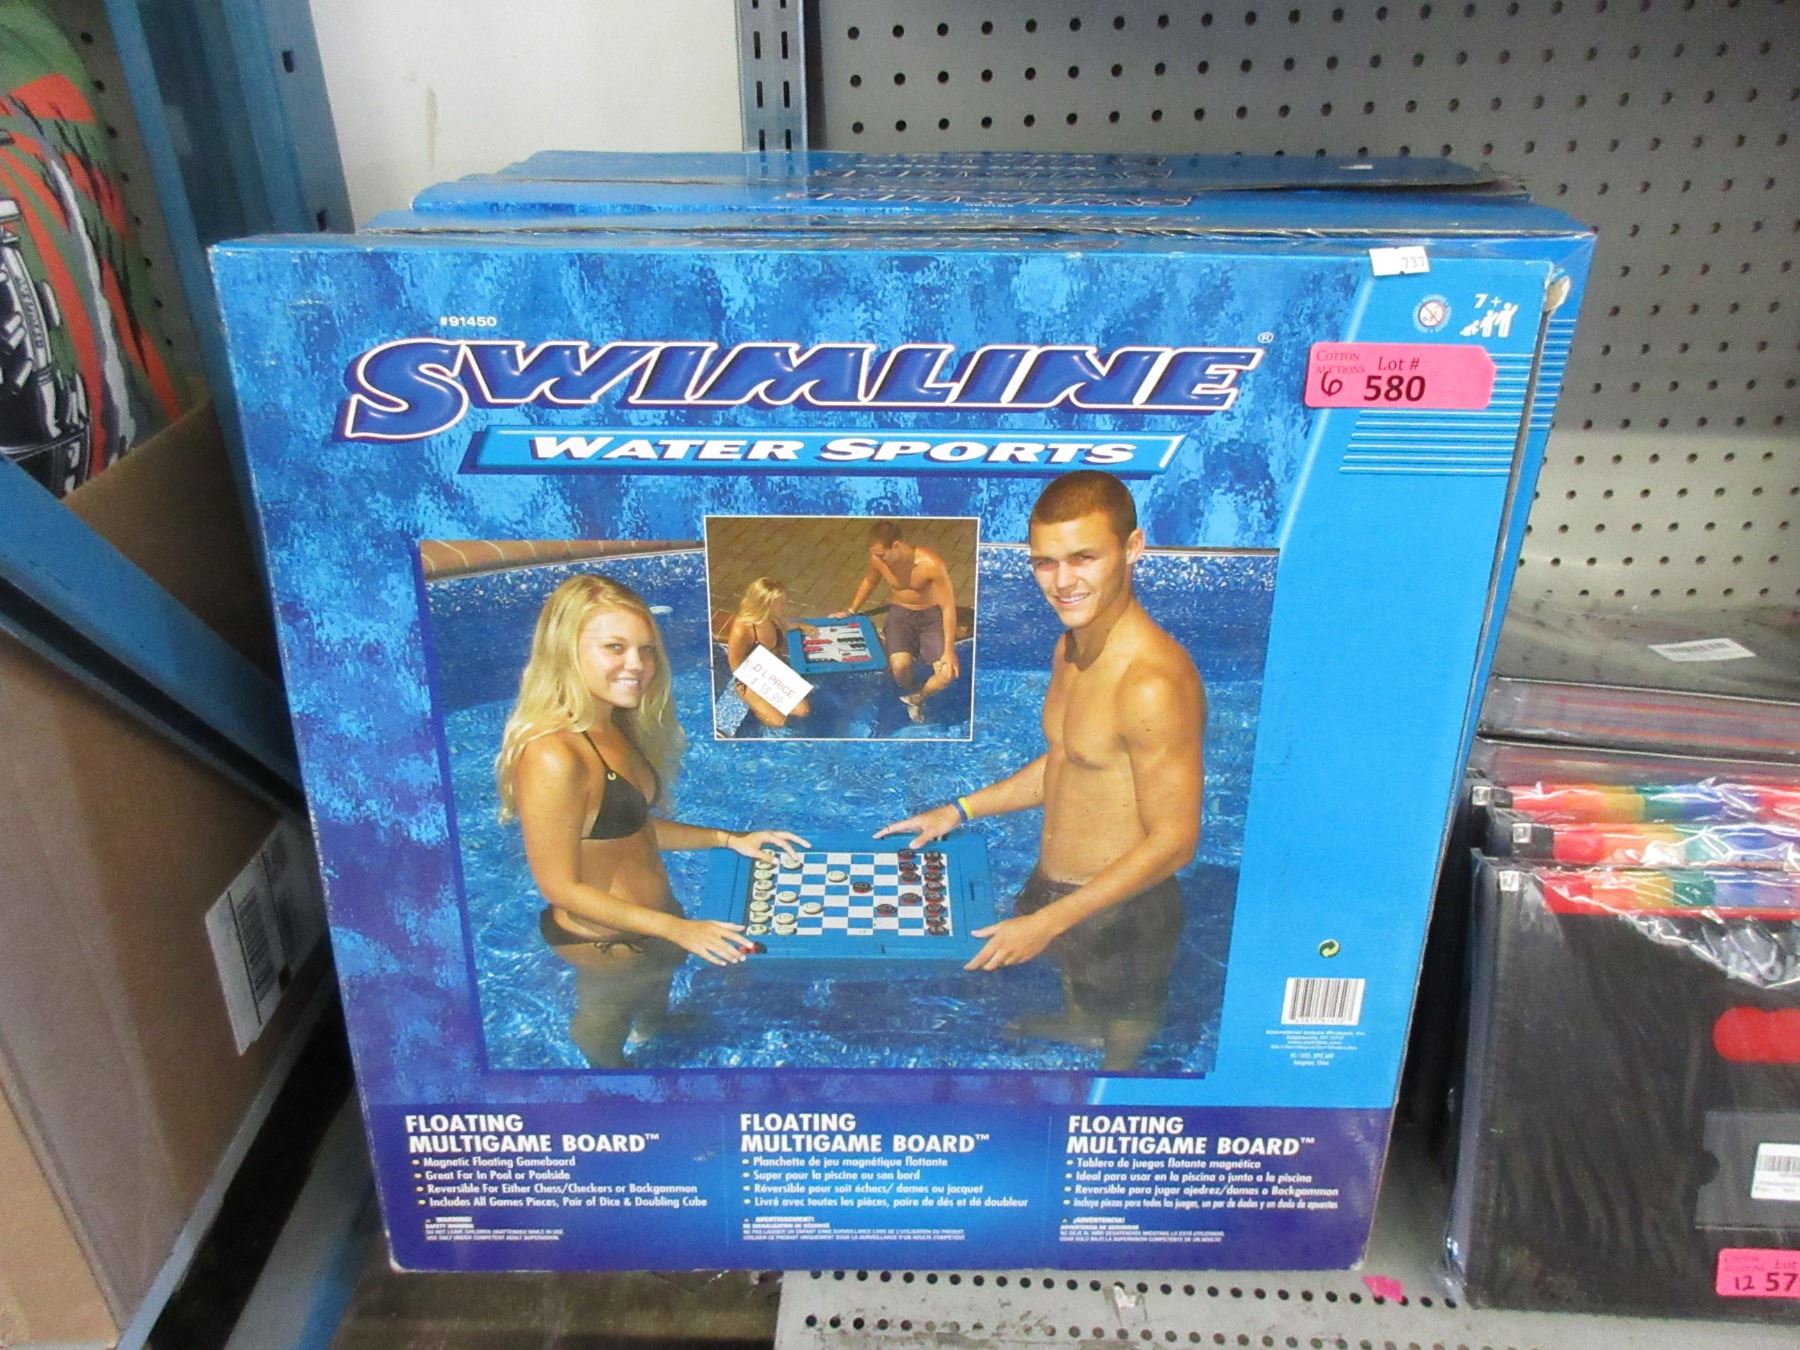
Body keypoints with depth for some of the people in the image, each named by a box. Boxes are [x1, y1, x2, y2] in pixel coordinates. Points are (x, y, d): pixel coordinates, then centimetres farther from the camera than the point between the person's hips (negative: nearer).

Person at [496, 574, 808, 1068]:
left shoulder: (615, 727, -5)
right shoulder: (553, 757, -34)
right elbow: (560, 886, -28)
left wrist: (727, 839, 0)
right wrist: (677, 929, -26)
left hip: (654, 923, 8)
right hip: (607, 943, -8)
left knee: (655, 1008, 35)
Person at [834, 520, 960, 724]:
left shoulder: (931, 564, -29)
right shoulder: (878, 558, -16)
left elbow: (948, 606, -21)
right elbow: (869, 581, 10)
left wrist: (949, 650, -22)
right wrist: (851, 611, 10)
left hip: (931, 615, -2)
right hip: (900, 613, 2)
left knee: (948, 672, -22)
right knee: (900, 665, -28)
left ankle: (916, 697, 10)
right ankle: (910, 691, 9)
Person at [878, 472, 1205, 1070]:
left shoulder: (1154, 681, -33)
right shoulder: (1070, 647, -3)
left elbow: (1174, 841, -28)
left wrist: (1046, 923, -25)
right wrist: (960, 810, 9)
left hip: (1121, 909, -8)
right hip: (1052, 886, 9)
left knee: (1122, 1044, 19)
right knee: (1072, 980, 36)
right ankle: (1080, 1026, 66)